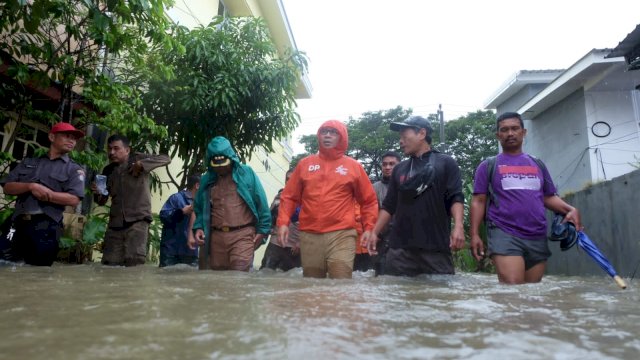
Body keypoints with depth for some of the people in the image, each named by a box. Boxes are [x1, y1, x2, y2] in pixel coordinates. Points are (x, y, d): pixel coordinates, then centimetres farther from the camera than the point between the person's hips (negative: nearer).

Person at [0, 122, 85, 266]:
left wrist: (44, 192, -12)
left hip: (46, 228, -3)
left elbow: (74, 199, -7)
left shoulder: (74, 169, 5)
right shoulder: (29, 162, 17)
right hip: (19, 225, 4)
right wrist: (31, 186, -10)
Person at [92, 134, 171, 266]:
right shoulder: (108, 170, 15)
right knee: (109, 264, 5)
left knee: (135, 262, -17)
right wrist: (98, 193, -3)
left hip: (138, 220, -5)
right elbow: (102, 201, 21)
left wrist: (142, 164, -18)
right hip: (115, 223, 6)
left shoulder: (137, 158, 2)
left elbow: (166, 159, -7)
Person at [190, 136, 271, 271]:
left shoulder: (246, 173, 3)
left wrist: (262, 229, -1)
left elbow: (261, 202, 2)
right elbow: (199, 208, 21)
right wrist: (198, 227, 4)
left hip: (242, 235, -4)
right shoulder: (207, 180, 14)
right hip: (216, 237, 4)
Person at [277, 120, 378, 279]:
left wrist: (369, 228, 3)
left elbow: (369, 201, 11)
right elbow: (289, 196, 12)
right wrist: (283, 222, 0)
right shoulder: (305, 164, 12)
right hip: (309, 236, 2)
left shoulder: (353, 166, 8)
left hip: (341, 235, -2)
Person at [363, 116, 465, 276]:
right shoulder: (399, 169, 19)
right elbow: (389, 205, 19)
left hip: (437, 247, -3)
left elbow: (456, 197, -2)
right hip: (400, 247, 4)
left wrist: (458, 226, -18)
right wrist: (374, 232, 10)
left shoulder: (445, 163, 7)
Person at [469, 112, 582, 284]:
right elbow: (478, 201, 3)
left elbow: (549, 197, 20)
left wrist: (570, 209, 0)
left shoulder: (538, 165, 19)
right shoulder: (488, 166, 7)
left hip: (538, 238, 5)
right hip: (505, 235, -4)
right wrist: (475, 234, -6)